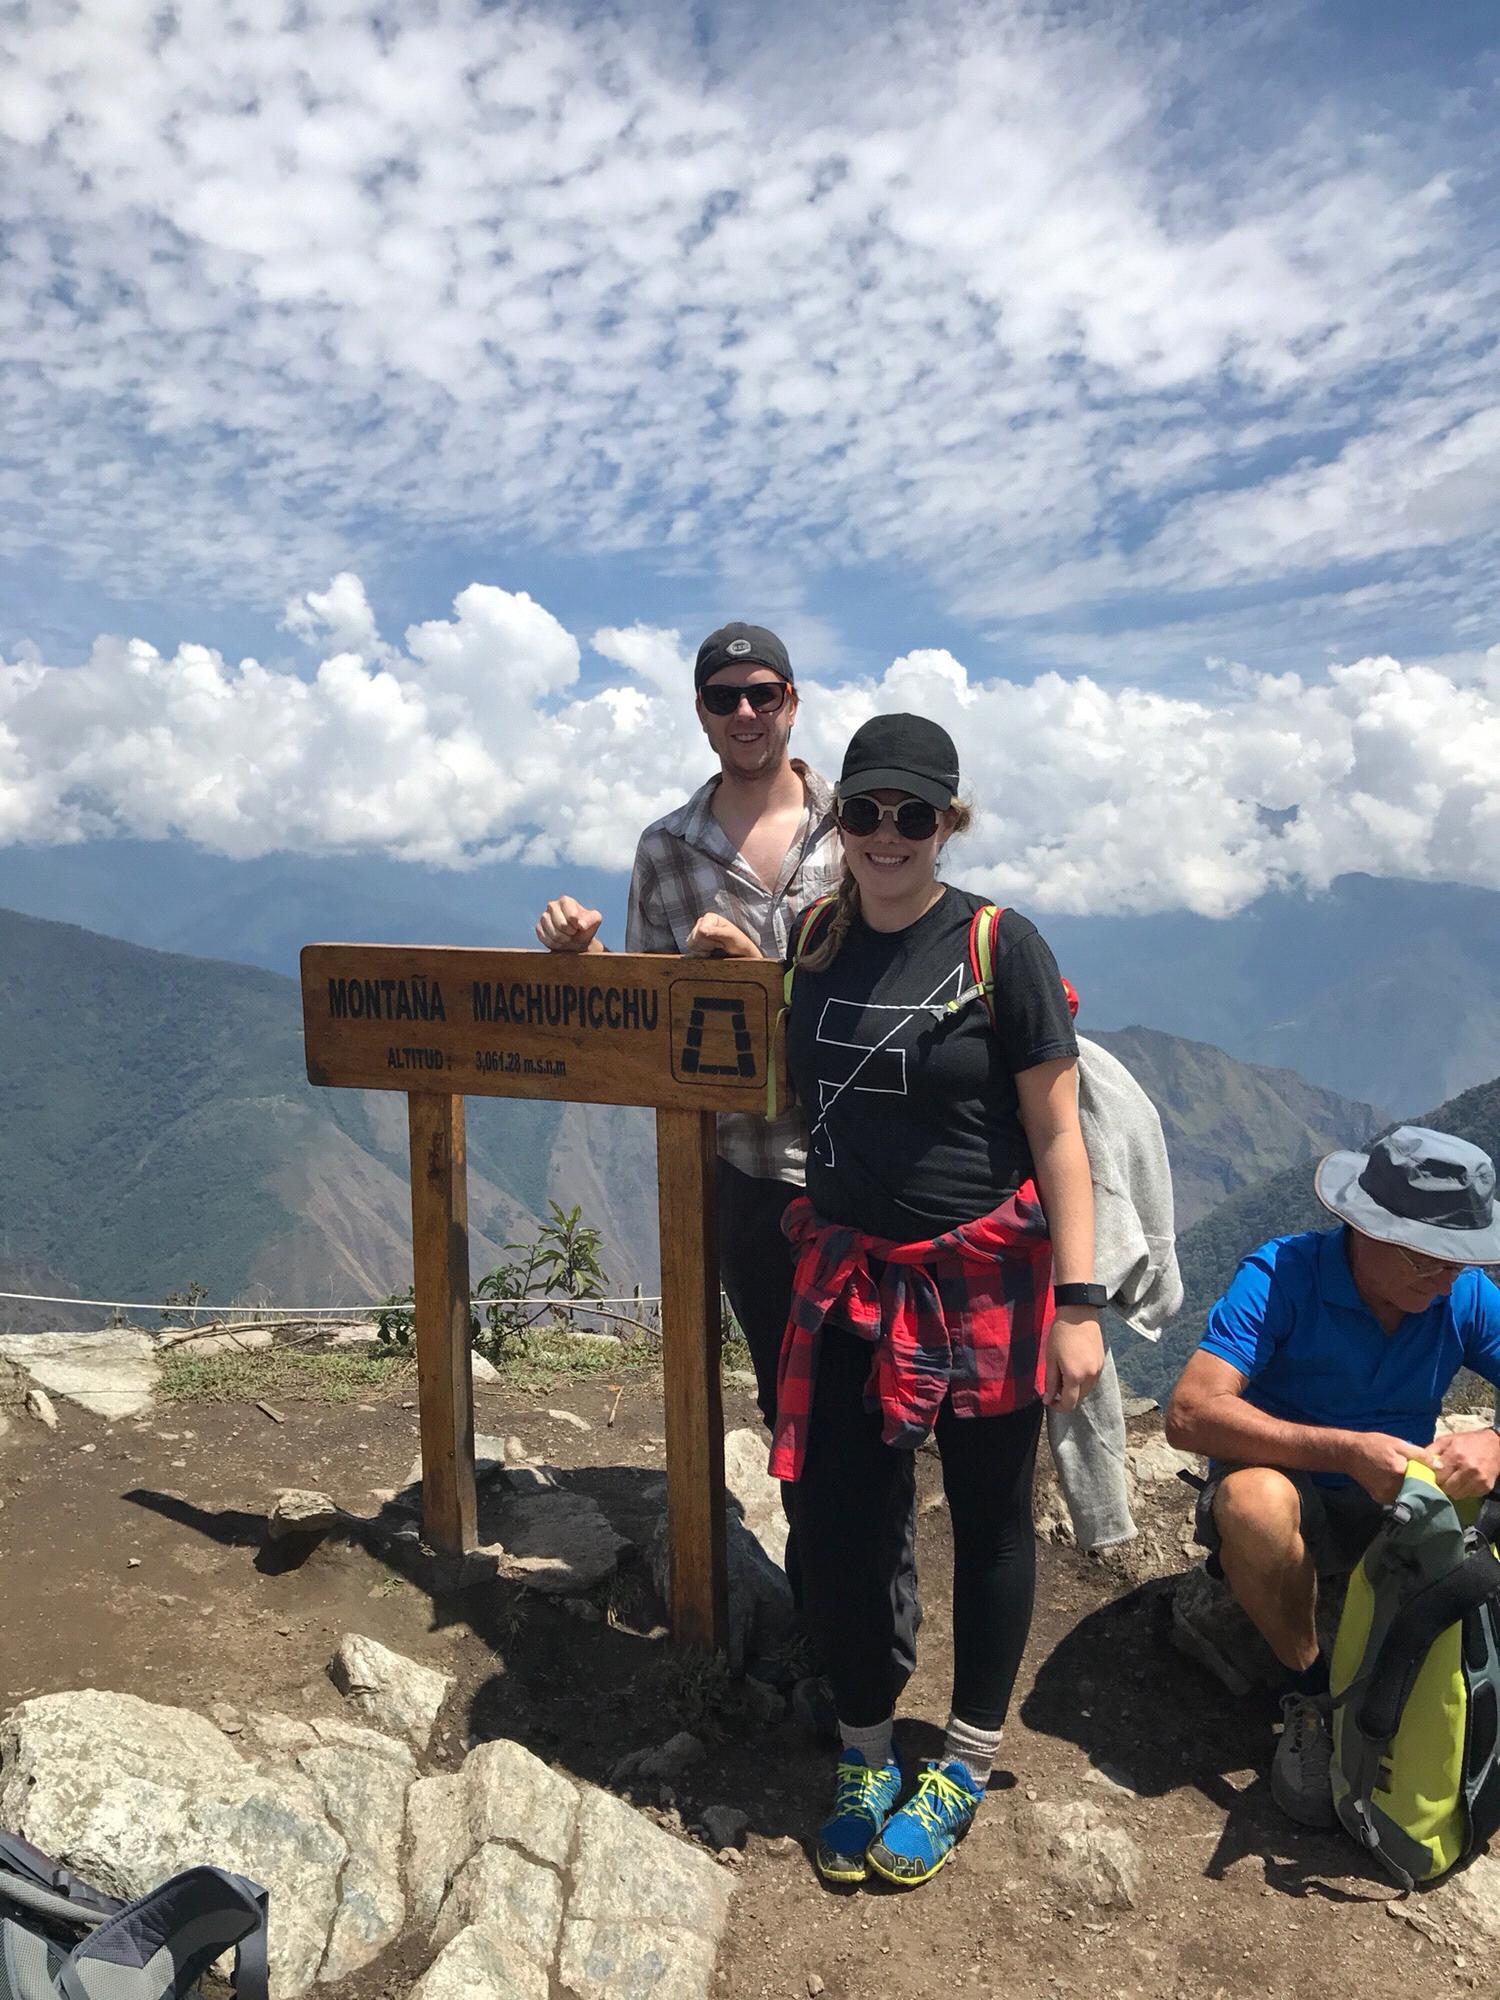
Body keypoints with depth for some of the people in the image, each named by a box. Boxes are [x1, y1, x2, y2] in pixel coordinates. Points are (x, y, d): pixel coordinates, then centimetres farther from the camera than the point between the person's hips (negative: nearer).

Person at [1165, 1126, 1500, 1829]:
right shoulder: (1281, 1274, -22)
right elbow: (1190, 1413, -32)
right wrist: (1348, 1450, -39)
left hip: (1401, 1504, 4)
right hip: (1291, 1495, -4)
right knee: (1255, 1497, -38)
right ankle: (1312, 1691, -11)